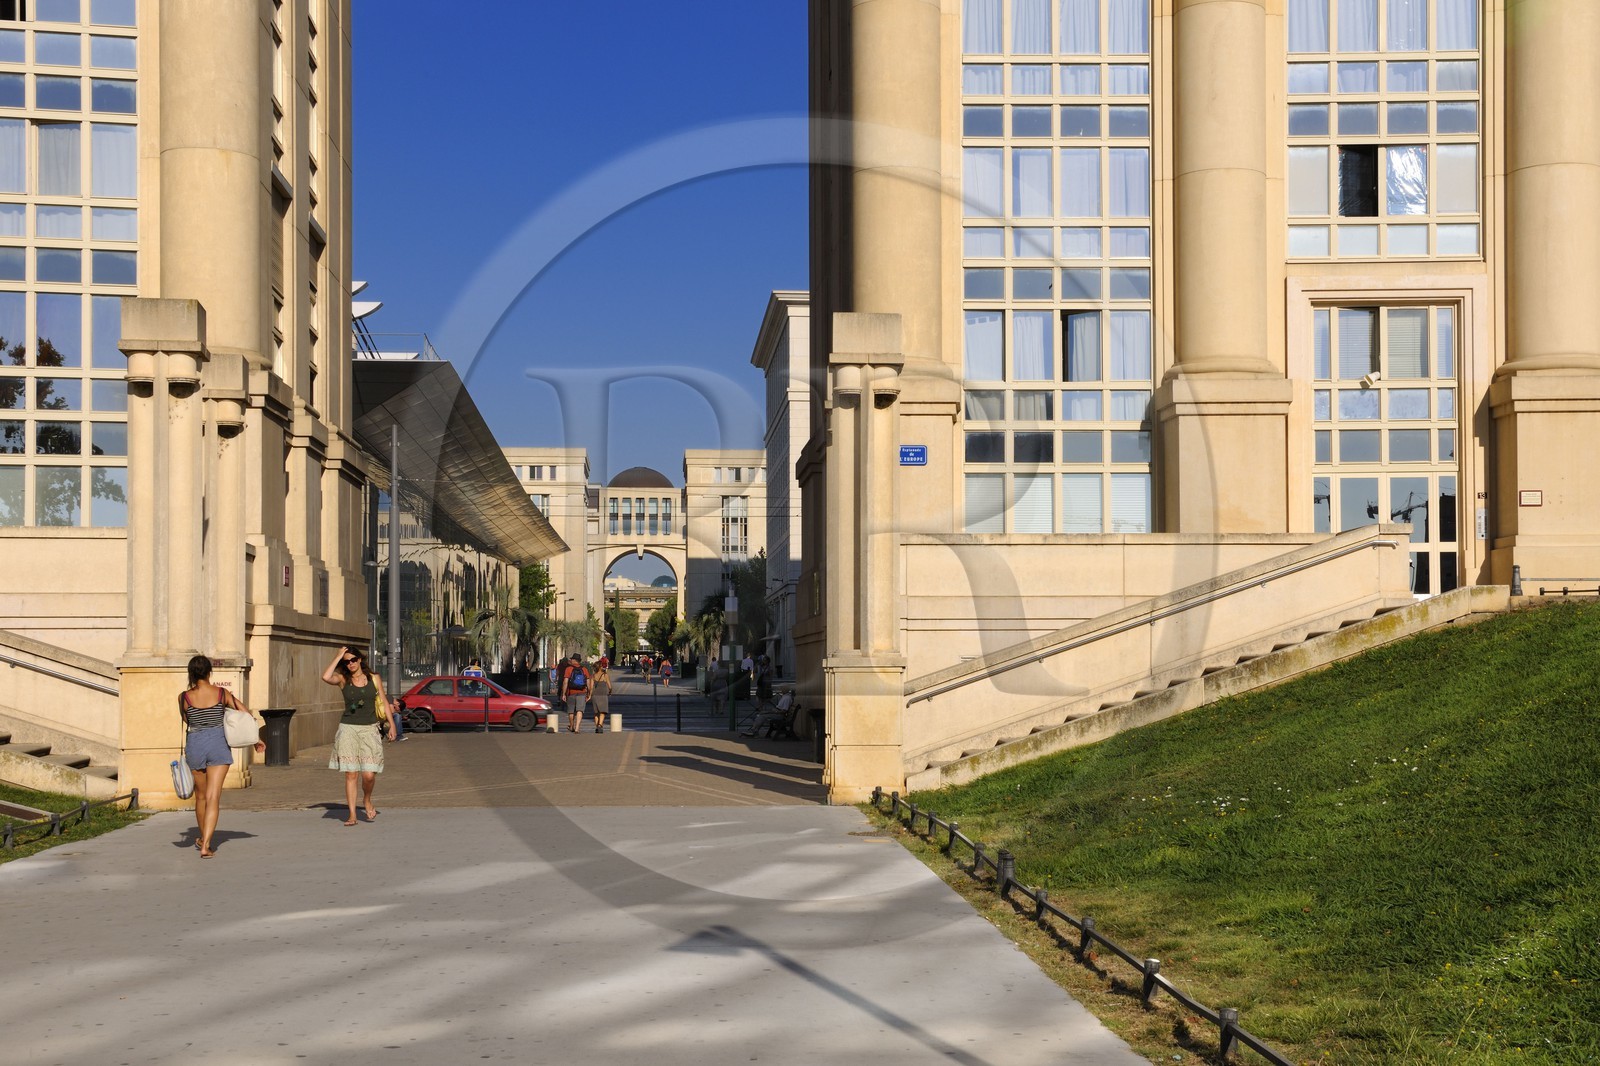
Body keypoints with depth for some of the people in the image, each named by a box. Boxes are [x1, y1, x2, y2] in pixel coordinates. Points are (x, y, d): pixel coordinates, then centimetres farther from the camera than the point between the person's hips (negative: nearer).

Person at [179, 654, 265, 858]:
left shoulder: (184, 697, -4)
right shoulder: (222, 694, -3)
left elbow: (186, 720, 13)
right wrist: (256, 739, 14)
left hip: (195, 745, 1)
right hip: (218, 744, -1)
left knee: (201, 795, 20)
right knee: (213, 797, -4)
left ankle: (202, 838, 38)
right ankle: (206, 845, -15)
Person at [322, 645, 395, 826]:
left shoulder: (374, 679, 7)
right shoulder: (343, 679, 3)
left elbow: (383, 702, 11)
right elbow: (326, 677, -17)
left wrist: (392, 725, 6)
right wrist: (338, 657, -8)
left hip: (369, 729, 0)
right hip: (348, 729, 0)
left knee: (369, 775, -10)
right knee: (351, 774, -2)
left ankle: (367, 800, 21)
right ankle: (352, 815, 5)